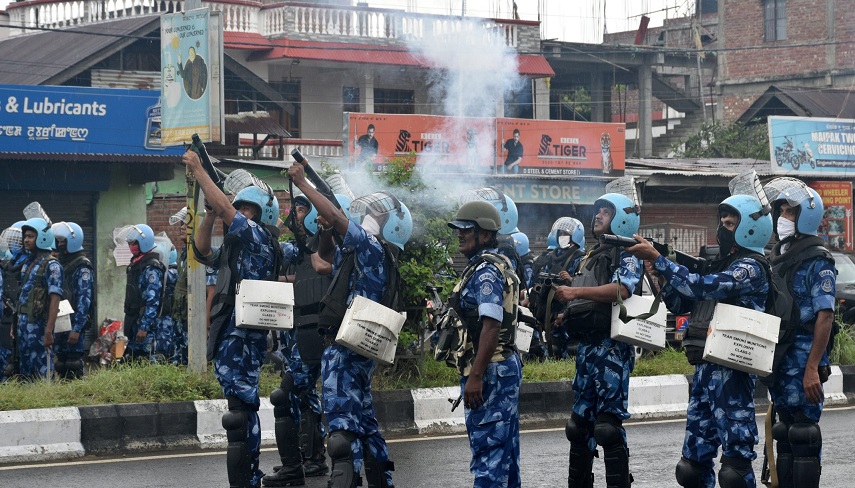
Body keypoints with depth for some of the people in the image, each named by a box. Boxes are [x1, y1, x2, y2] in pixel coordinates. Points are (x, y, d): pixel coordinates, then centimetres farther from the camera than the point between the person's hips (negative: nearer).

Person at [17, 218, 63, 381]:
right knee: (25, 370, 11)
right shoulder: (27, 264, 15)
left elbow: (55, 300, -15)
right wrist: (16, 324, 13)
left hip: (39, 325, -8)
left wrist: (49, 331, -21)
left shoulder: (51, 266, -8)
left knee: (42, 371, -5)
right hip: (23, 325, 8)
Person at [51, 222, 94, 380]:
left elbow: (84, 300, -15)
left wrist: (76, 328, -20)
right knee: (61, 361, 9)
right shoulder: (61, 264, 16)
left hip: (74, 323, -8)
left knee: (73, 363, -8)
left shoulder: (82, 267, -9)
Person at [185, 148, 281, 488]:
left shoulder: (260, 237, -5)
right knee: (244, 409, 14)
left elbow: (226, 209, -15)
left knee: (240, 409, -16)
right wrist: (209, 215, 14)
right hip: (231, 334, 11)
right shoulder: (238, 246, 24)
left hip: (242, 336, -11)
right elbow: (203, 253, 26)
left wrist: (198, 170, -9)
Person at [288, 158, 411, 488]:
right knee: (364, 422, 17)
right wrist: (325, 226, 11)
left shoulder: (373, 248, -10)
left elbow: (337, 217, -19)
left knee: (344, 425, -15)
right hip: (360, 351, 10)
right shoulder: (364, 254, 17)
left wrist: (302, 182, -13)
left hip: (345, 349, -10)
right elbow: (326, 254, 30)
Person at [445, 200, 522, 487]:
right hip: (507, 364, 11)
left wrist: (476, 376, -26)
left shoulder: (486, 271, -14)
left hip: (490, 370, -11)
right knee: (505, 447, 14)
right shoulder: (501, 265, 18)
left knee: (487, 447, -10)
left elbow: (491, 325, -23)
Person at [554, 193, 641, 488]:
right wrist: (564, 314, 10)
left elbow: (621, 289, -23)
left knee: (609, 424, -12)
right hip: (586, 347, 9)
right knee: (580, 423, 11)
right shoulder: (588, 258, 23)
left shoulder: (626, 256, -3)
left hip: (611, 349, -9)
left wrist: (577, 291, -25)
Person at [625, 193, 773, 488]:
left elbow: (703, 287, -22)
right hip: (705, 367, 9)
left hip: (731, 372, -9)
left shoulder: (750, 267, -8)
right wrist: (662, 277, 4)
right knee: (694, 460, 12)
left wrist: (657, 259, -20)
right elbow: (681, 305, 22)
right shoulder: (720, 264, 20)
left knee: (735, 459, -7)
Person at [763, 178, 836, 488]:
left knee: (803, 434, -6)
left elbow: (825, 316, -15)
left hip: (803, 359, -8)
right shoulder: (779, 257, 15)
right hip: (779, 360, 8)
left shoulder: (818, 261, -9)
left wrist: (812, 368, -22)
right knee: (786, 432, 13)